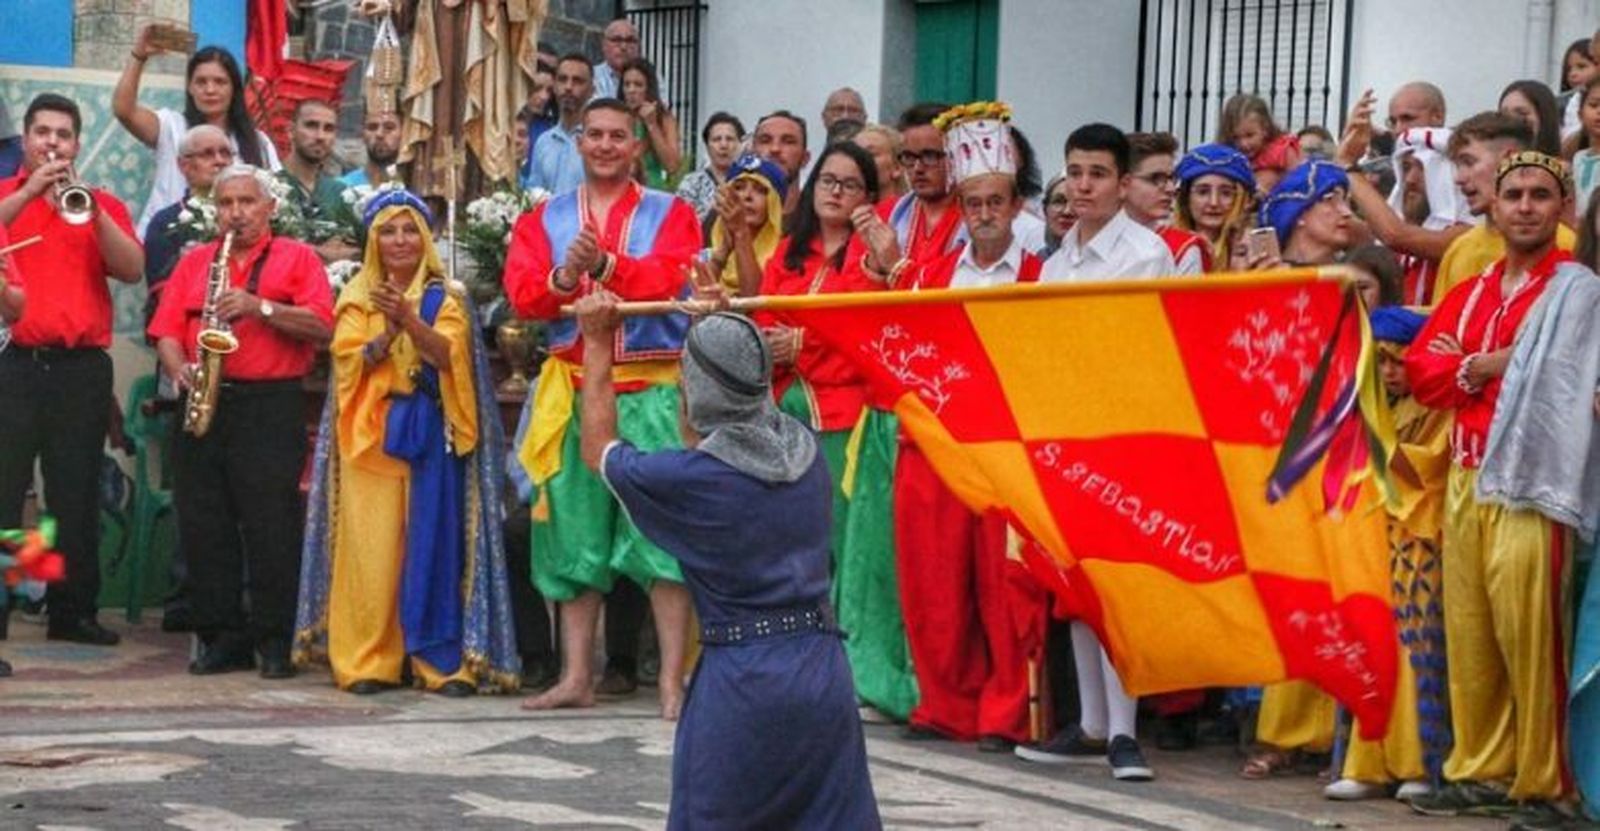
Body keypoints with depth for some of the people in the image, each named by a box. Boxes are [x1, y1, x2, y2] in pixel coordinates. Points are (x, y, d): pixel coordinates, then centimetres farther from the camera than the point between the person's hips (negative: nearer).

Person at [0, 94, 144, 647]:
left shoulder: (102, 206, 13)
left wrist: (90, 209, -13)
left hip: (81, 368, 2)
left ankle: (74, 610, 14)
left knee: (77, 496, 6)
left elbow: (132, 270, -3)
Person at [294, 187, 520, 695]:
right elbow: (347, 358, -1)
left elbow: (447, 354, -8)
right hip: (370, 436, 1)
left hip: (429, 434, -1)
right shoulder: (357, 297, 13)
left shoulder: (445, 298, 9)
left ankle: (441, 661, -2)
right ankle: (366, 661, -2)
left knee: (433, 543, -4)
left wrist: (408, 319, -23)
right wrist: (388, 335, -18)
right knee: (370, 546, -5)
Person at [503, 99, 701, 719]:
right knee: (575, 538, 5)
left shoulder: (670, 214, 7)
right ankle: (576, 677, 13)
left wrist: (605, 264, -27)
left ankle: (673, 681, -6)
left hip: (652, 392, -3)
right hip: (573, 390, 3)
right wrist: (563, 277, -21)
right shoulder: (545, 219, 13)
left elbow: (668, 278, -12)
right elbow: (522, 293, -1)